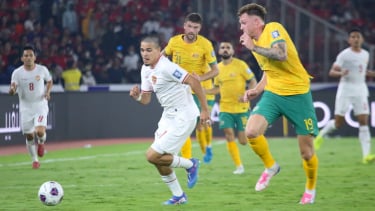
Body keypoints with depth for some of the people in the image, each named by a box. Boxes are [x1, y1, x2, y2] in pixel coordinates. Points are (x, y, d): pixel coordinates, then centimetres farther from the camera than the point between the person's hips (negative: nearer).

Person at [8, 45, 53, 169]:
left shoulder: (42, 70, -5)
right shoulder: (17, 73, -8)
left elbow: (49, 81, 14)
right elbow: (12, 91, -15)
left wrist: (48, 92, -4)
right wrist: (12, 90, -38)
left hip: (40, 106, -1)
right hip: (25, 108, 1)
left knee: (40, 131, -21)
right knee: (29, 136, 6)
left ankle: (41, 142, 17)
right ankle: (35, 160, 28)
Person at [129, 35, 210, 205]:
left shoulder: (166, 67, -21)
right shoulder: (146, 70, 8)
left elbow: (193, 81, -24)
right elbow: (146, 99, 12)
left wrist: (205, 109, -23)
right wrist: (137, 96, -11)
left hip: (183, 117, -9)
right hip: (168, 116, 9)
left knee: (153, 156, -11)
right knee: (160, 161, 11)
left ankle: (190, 165, 10)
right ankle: (179, 196, 26)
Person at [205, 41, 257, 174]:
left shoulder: (240, 65, -7)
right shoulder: (218, 68, 7)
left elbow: (253, 81, -4)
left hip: (241, 108, -4)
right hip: (225, 108, 4)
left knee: (243, 140, -5)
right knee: (229, 135, -8)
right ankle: (239, 166, 3)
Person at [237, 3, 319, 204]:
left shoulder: (273, 29, -12)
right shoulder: (255, 42, 13)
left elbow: (281, 55, -30)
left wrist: (253, 47, -19)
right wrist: (257, 90, 9)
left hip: (297, 94, -6)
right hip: (273, 93, 6)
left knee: (306, 151, 0)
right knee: (251, 131, -20)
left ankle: (310, 189, 26)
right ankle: (270, 167, 6)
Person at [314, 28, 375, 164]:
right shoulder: (344, 55, -6)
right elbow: (332, 72, -10)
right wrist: (341, 73, -30)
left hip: (360, 90, 4)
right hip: (345, 89, -4)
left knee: (364, 121, -8)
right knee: (339, 122, -2)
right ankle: (321, 135, 29)